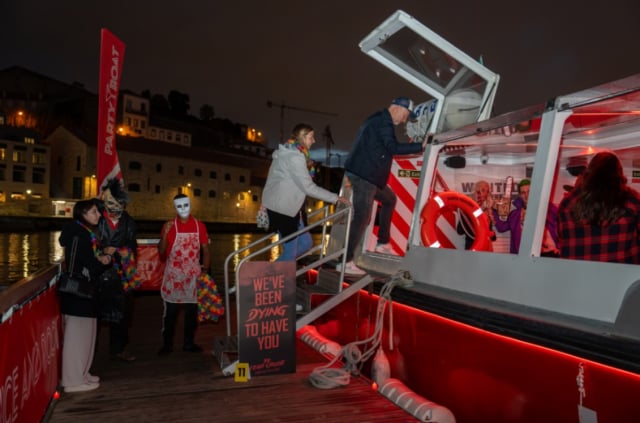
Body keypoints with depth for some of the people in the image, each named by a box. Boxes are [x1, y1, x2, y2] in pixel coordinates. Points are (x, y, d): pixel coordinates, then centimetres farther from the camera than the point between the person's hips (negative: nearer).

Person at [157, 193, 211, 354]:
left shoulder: (199, 226, 1)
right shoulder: (169, 226, -2)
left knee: (192, 310, 9)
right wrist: (165, 233, -18)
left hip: (193, 275, 2)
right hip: (173, 274, -1)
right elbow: (161, 252, -4)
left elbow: (205, 250, 4)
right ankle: (167, 344, 13)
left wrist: (205, 269, -8)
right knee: (170, 310, 3)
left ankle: (189, 343, 20)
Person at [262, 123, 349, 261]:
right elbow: (308, 187, -20)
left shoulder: (290, 152, 15)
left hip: (287, 206, 10)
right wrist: (335, 198, -15)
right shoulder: (295, 157, -18)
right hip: (282, 207, -10)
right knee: (290, 252, -3)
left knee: (305, 243, 13)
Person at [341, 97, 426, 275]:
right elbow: (393, 148, -24)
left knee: (389, 199, 25)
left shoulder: (379, 120, 20)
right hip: (363, 175, -11)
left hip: (368, 175, 11)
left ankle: (383, 243, 29)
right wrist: (421, 146, -22)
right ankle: (346, 262, -8)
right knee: (362, 218, -11)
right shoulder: (383, 122, -13)